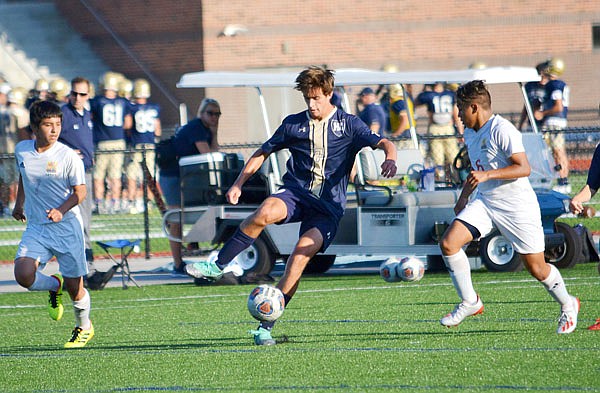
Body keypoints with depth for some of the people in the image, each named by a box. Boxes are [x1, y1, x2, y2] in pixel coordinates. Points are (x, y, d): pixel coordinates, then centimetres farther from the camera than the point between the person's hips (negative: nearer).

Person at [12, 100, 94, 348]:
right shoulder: (22, 150, 1)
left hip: (67, 227, -3)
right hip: (36, 227, 3)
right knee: (23, 274, -21)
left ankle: (84, 327, 32)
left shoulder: (68, 157, -11)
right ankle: (54, 286, 14)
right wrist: (19, 204, 33)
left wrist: (61, 210, -24)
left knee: (74, 287, 2)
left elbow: (80, 192, -7)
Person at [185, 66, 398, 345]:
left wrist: (390, 158, -29)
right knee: (265, 212, -34)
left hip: (329, 206, -1)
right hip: (296, 192, 1)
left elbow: (383, 144, -5)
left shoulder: (348, 125, 6)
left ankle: (266, 326, -16)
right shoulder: (293, 124, 12)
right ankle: (217, 265, -24)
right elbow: (263, 152, 22)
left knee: (300, 255, -21)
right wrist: (238, 184, 14)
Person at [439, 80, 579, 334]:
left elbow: (523, 168, -24)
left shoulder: (502, 130, -18)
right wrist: (463, 197, 22)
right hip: (484, 203, 8)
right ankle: (470, 302, -1)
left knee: (536, 268, 0)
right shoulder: (470, 132, 10)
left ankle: (567, 305, 28)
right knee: (448, 243, -13)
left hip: (517, 206, -8)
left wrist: (487, 175, -32)